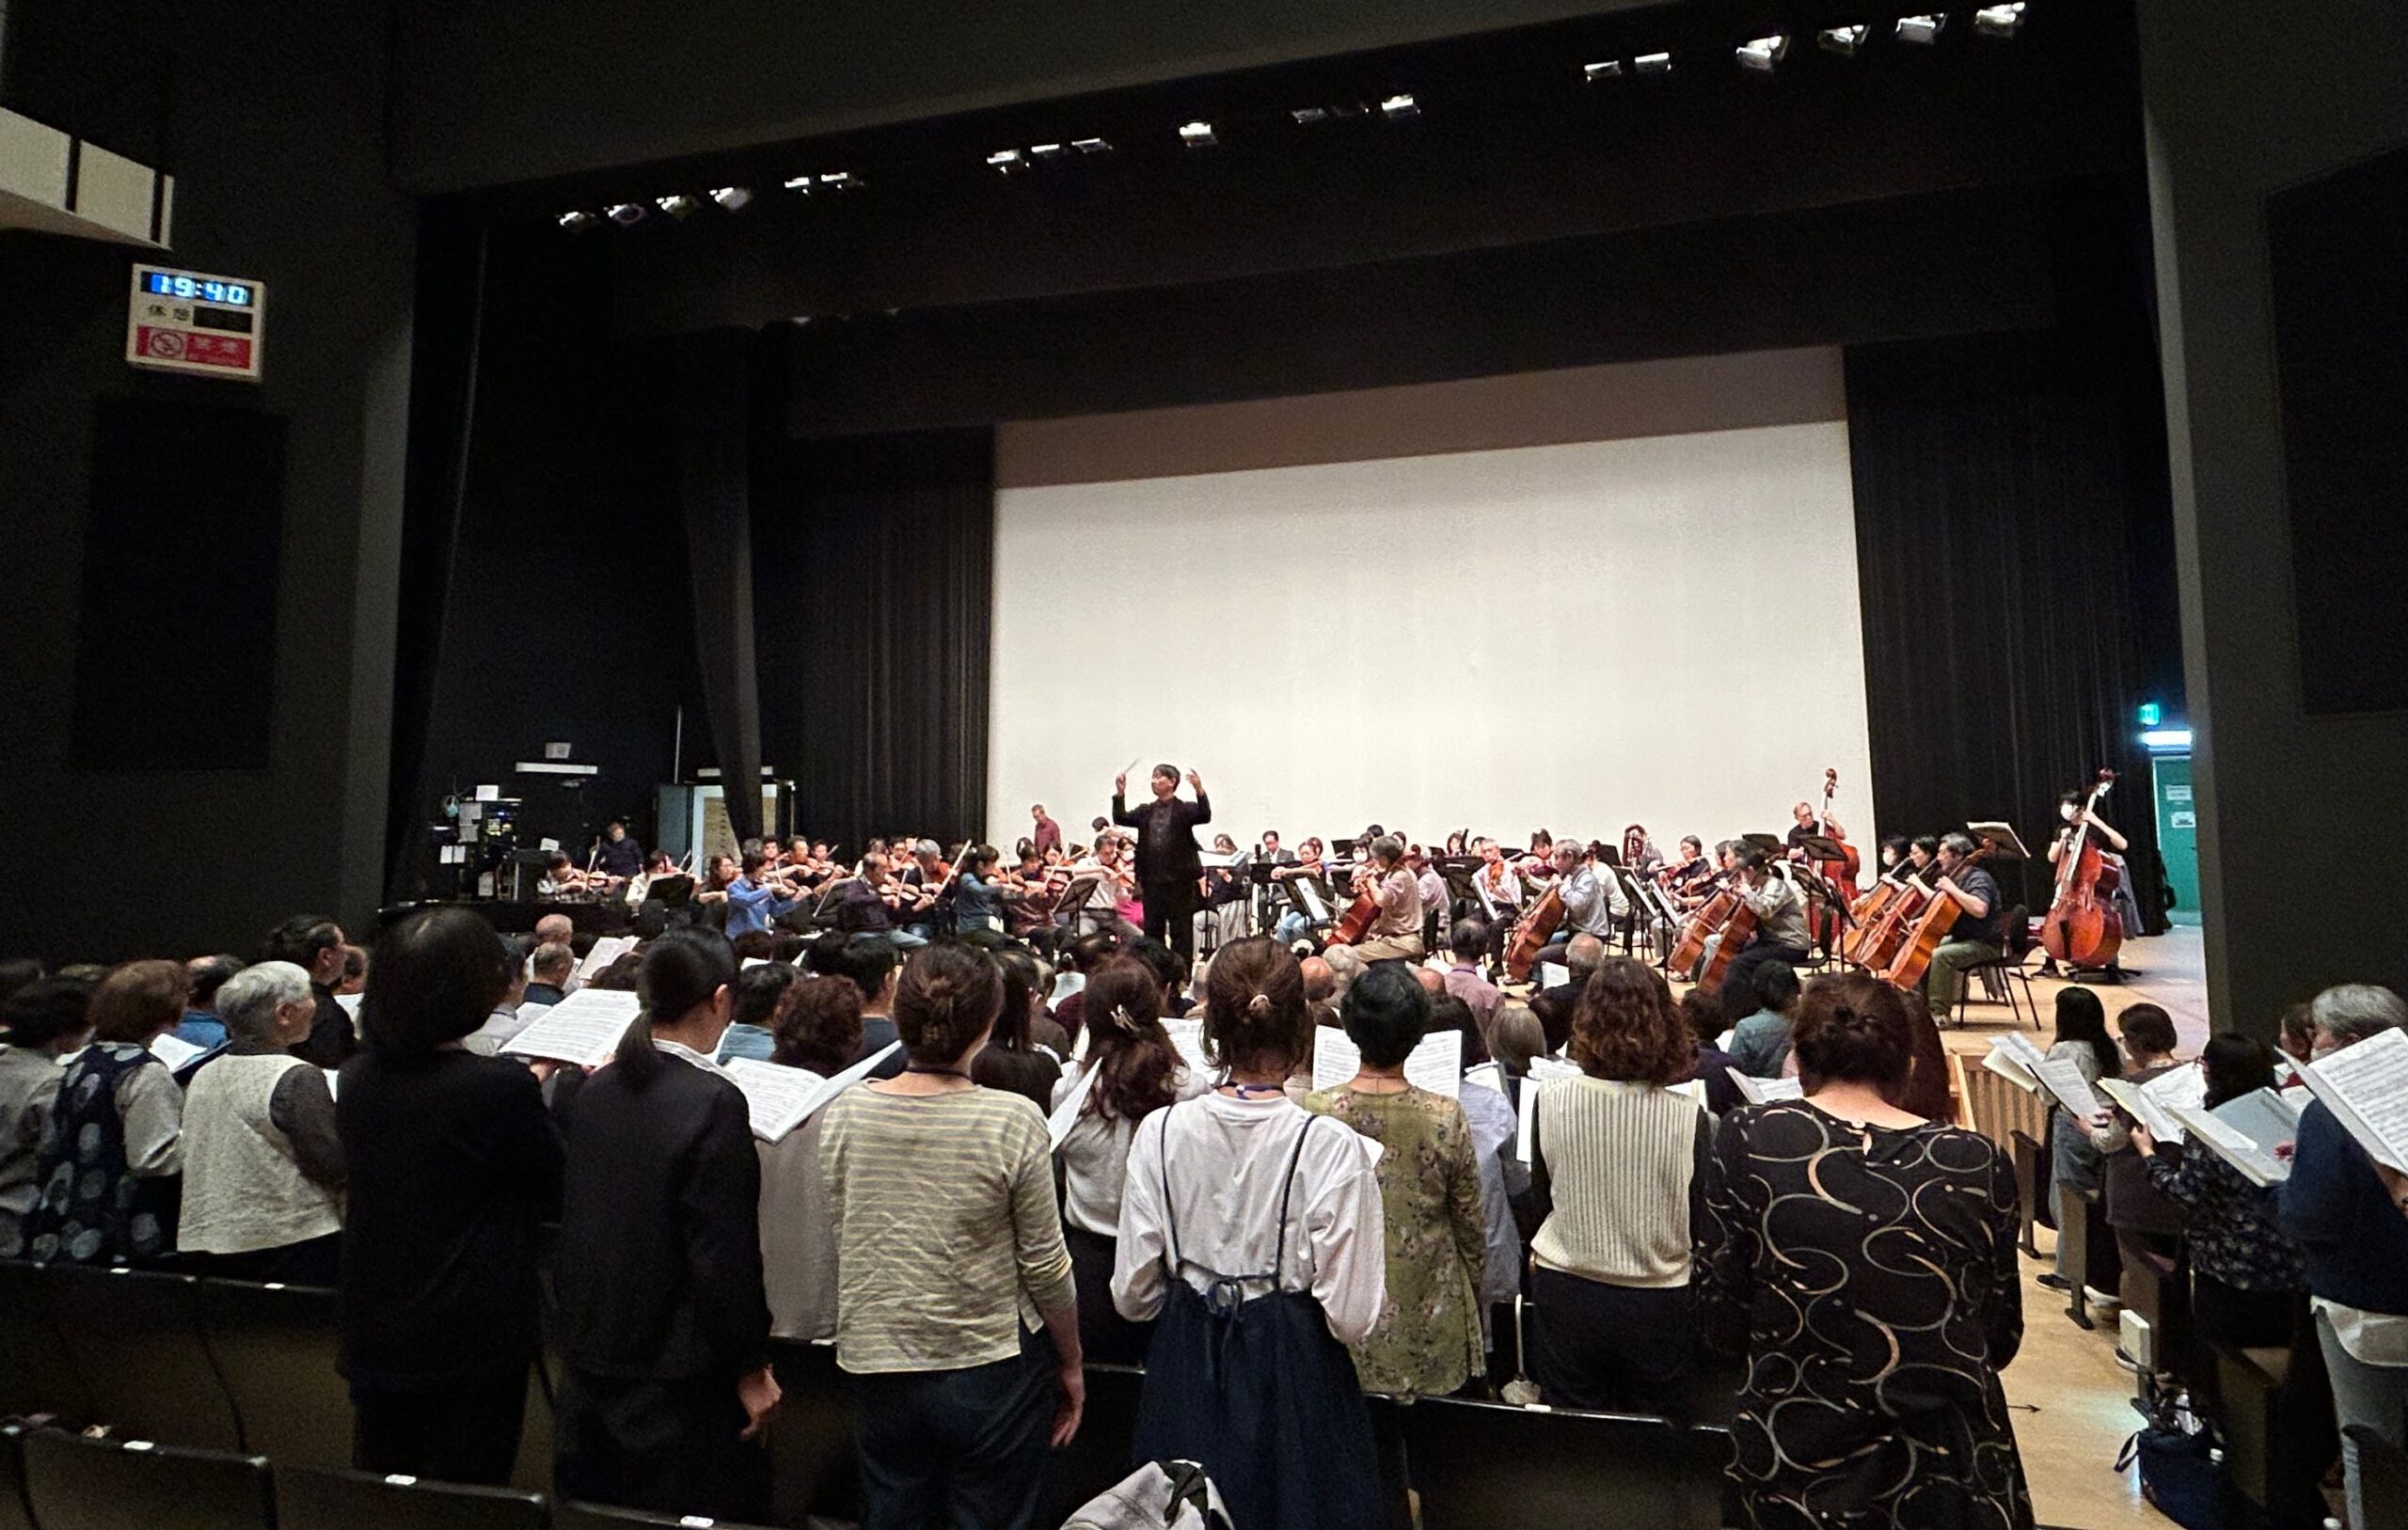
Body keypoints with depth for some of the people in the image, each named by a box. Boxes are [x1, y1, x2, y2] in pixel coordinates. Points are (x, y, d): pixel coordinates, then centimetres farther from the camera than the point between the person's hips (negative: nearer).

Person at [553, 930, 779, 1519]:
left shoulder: (596, 1089, -1)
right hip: (678, 1373, -7)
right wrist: (751, 1367, -10)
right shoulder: (713, 1101, -22)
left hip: (591, 1355, 7)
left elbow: (572, 1220, 9)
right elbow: (725, 1254, -20)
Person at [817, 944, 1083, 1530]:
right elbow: (1046, 1266, -11)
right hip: (991, 1374, -3)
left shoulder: (845, 1113, -8)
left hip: (877, 1371, 3)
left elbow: (839, 1237, 3)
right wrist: (1072, 1366, 4)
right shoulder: (1013, 1122, -18)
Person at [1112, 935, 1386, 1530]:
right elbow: (1352, 1319, -16)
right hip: (1293, 1379, -2)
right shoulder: (1330, 1147, -20)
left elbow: (1133, 1296, -3)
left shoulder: (1161, 1131, -12)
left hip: (1184, 1374, 3)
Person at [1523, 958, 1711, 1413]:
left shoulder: (1550, 1099, -15)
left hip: (1565, 1294, 1)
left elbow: (1543, 1195, 0)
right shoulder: (1688, 1117, -19)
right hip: (1659, 1304, -1)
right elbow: (1701, 1222, -7)